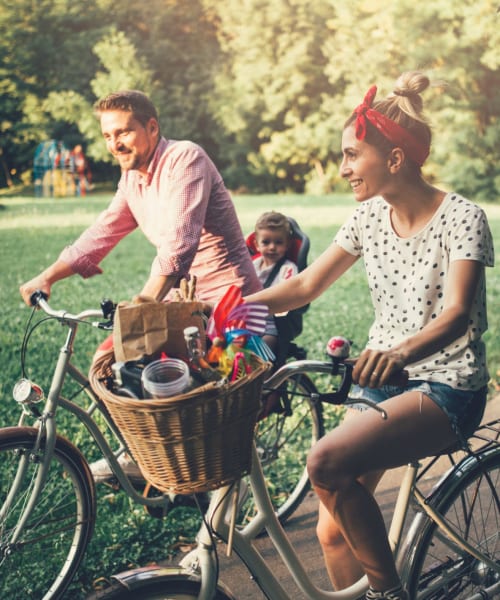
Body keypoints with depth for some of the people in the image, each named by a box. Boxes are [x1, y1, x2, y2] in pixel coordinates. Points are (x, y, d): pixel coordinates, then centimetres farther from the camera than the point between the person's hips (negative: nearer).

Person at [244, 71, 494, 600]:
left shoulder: (462, 218, -14)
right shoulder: (370, 217, 3)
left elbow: (455, 315, -27)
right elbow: (306, 286, 6)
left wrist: (399, 353, -47)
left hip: (445, 386, -6)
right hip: (382, 380, 6)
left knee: (327, 462, -28)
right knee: (333, 530, -1)